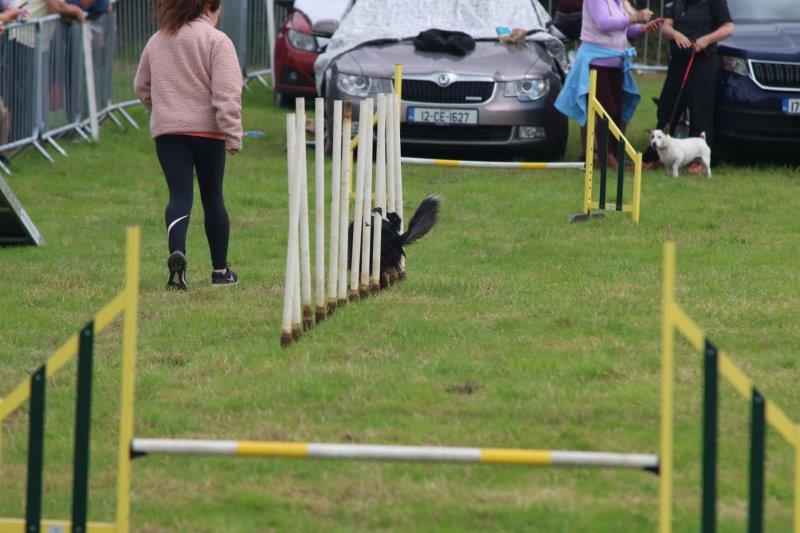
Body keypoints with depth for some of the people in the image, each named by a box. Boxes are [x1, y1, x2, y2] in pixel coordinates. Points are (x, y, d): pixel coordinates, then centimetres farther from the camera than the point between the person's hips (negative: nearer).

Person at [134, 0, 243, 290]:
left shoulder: (156, 41, 12)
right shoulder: (216, 40, -5)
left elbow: (142, 86, 23)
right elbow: (227, 92, -13)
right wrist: (233, 135, -15)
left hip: (166, 129, 3)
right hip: (207, 127, -3)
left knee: (179, 195, -5)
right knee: (213, 197, 11)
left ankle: (177, 252, -33)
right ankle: (220, 269, 19)